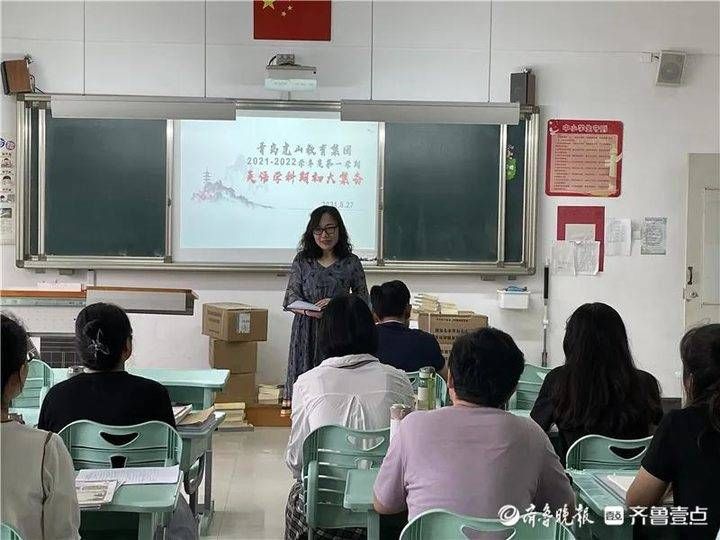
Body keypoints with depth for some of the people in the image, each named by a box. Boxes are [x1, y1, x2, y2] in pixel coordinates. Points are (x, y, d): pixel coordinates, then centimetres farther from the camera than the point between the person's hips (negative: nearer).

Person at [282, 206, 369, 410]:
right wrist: (308, 311, -16)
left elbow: (363, 298, 6)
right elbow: (291, 297, 5)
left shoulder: (351, 263, 4)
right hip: (306, 331, 1)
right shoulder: (302, 261, 7)